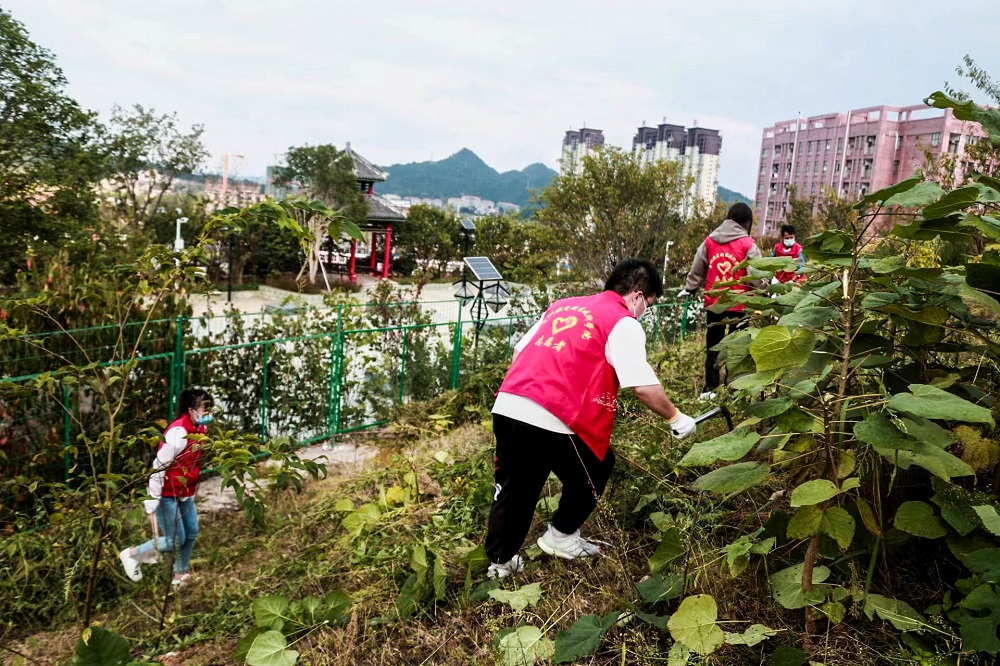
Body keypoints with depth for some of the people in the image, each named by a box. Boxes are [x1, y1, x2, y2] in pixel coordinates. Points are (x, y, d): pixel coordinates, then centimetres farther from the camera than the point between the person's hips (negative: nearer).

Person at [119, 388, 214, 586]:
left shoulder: (198, 429, -1)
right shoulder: (178, 432, -28)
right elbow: (159, 466, -25)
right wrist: (152, 504, -23)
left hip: (184, 492, 8)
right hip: (167, 494, -8)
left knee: (191, 533, 12)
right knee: (176, 540, -1)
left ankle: (181, 574, 30)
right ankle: (132, 554, 20)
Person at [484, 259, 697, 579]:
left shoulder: (563, 305, 22)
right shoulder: (623, 323, 2)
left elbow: (519, 351, 22)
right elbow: (644, 386, -5)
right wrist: (676, 418, 10)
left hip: (506, 407, 7)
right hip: (553, 420, -6)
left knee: (515, 489, 22)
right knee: (598, 466, 22)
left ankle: (500, 562, 30)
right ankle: (561, 537, 32)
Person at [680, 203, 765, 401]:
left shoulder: (709, 241, 5)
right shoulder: (747, 244, -7)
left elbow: (696, 270, 10)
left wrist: (688, 289, 23)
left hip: (713, 303, 4)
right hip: (738, 304, -3)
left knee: (713, 346, 12)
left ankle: (709, 389, 15)